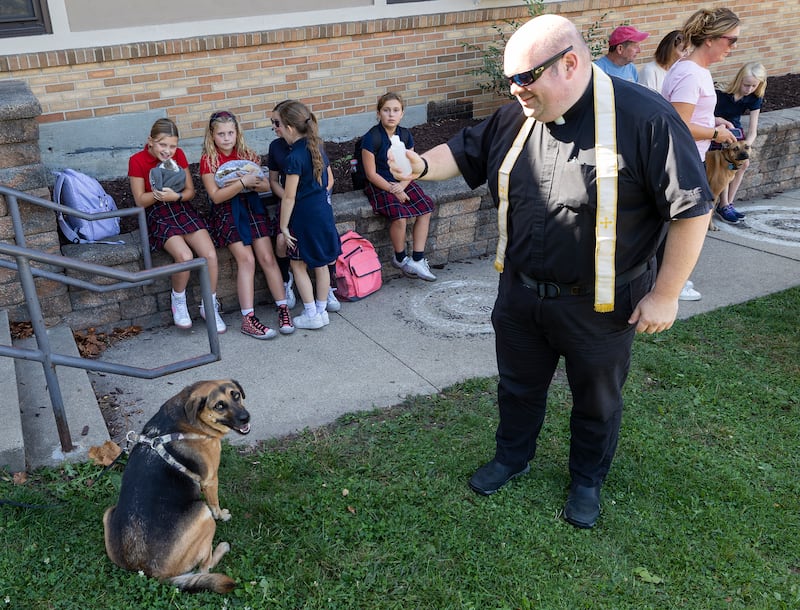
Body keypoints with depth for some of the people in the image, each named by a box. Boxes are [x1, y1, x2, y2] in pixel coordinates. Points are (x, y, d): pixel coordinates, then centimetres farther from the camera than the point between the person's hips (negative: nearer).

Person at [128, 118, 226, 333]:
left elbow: (190, 191, 5)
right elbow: (140, 200, -5)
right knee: (185, 256, -29)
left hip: (183, 210, 4)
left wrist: (175, 196, -17)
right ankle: (178, 301, 0)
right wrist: (158, 194, -23)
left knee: (210, 254, -20)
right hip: (157, 216, -4)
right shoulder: (137, 161, -5)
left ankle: (210, 307, -1)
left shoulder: (178, 155, 5)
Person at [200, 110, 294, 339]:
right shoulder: (208, 160, -2)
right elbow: (216, 196, -12)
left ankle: (283, 309, -1)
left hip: (252, 207, 3)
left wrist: (250, 182, -17)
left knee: (267, 257, -8)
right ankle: (248, 319, -15)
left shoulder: (247, 154, 9)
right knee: (246, 259, -16)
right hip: (227, 213, -3)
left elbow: (266, 185, 3)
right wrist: (243, 182, -21)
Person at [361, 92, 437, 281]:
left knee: (426, 208, -16)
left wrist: (402, 186, -12)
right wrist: (392, 190, -15)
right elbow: (371, 174, -13)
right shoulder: (371, 138, -13)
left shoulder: (405, 135, 3)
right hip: (379, 185, -6)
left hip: (402, 182, 6)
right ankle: (400, 258, -3)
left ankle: (417, 260, -12)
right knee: (400, 216, -28)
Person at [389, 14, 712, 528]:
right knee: (519, 384, 23)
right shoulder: (515, 119, -3)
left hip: (598, 306, -4)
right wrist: (421, 166, -12)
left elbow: (691, 210, -18)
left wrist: (665, 294, -15)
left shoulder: (644, 118, -22)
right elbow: (464, 153, 10)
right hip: (521, 293, 5)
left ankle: (588, 480, 43)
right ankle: (512, 457, 49)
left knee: (596, 399, 18)